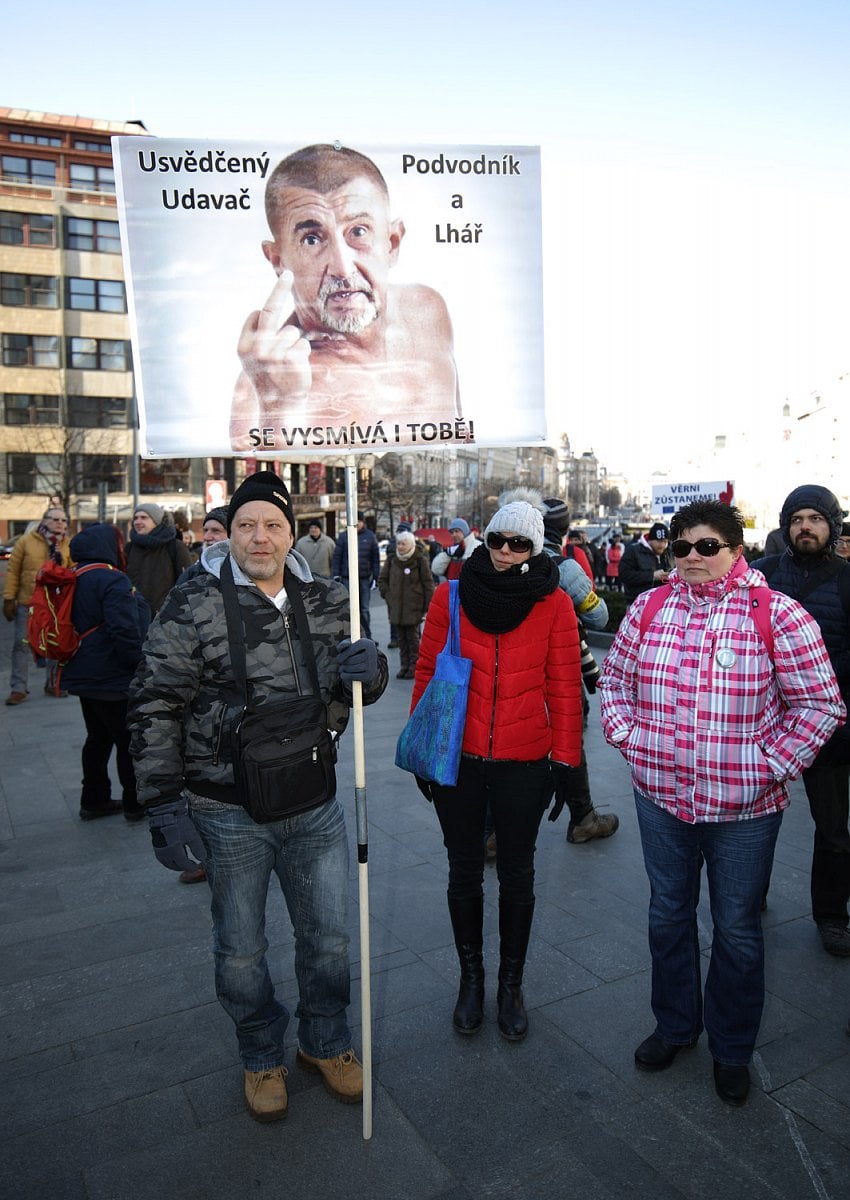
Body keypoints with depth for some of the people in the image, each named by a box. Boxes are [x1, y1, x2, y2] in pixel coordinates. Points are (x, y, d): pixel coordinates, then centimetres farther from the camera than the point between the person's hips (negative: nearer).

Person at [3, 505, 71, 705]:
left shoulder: (69, 546, 1)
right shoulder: (25, 541, -4)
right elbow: (12, 571, -2)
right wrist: (9, 599, -5)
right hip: (27, 604, -2)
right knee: (22, 644, 2)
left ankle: (53, 684, 24)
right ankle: (18, 688, 10)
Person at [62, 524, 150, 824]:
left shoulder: (76, 580, 9)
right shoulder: (112, 580, -21)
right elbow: (125, 631, -26)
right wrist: (142, 665, -15)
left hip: (85, 676, 9)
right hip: (113, 680, -9)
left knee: (98, 738, 20)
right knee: (131, 741, 4)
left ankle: (93, 800, 29)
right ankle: (136, 804, 15)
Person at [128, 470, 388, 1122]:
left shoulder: (327, 600, -1)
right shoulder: (193, 605, -12)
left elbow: (349, 692, 10)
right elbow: (155, 707, -9)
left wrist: (370, 668, -15)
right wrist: (163, 804, -12)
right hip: (230, 813, -3)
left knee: (329, 938, 19)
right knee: (240, 951, 17)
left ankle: (326, 1042, 45)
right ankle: (262, 1056, 44)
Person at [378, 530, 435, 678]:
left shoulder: (420, 560, -5)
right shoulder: (392, 560, 6)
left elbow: (428, 584, -5)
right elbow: (382, 579, 15)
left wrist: (428, 605, -9)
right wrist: (387, 595, 3)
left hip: (414, 607, -4)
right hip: (396, 607, 4)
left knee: (413, 637, 2)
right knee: (401, 638, 9)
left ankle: (414, 667, 11)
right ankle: (404, 666, 18)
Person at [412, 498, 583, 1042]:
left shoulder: (554, 604, -5)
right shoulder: (452, 596, -3)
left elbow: (565, 687, -3)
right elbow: (428, 673, 1)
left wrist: (565, 757, -3)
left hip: (525, 762, -1)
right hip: (458, 758, 1)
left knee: (517, 875, 15)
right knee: (465, 873, 16)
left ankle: (511, 984, 36)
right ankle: (471, 978, 37)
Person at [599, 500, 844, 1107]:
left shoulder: (779, 615, -11)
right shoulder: (649, 608, 0)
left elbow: (820, 704, -8)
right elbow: (615, 677, 10)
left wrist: (768, 765, -13)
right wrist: (628, 738, -1)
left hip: (743, 808, -3)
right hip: (661, 797, 3)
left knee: (737, 932, 14)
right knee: (668, 916, 20)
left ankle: (732, 1050, 38)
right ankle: (674, 1025, 43)